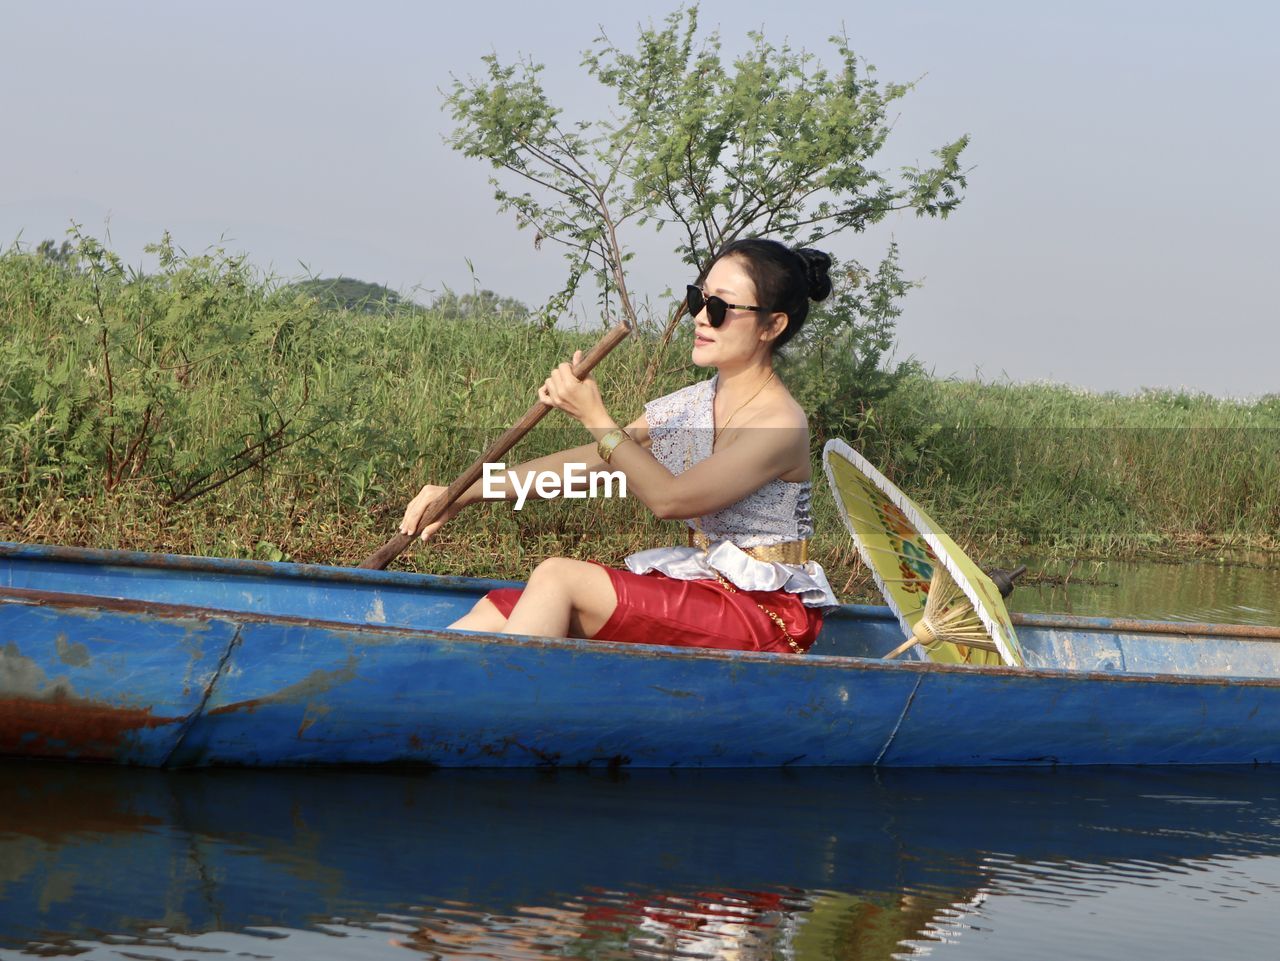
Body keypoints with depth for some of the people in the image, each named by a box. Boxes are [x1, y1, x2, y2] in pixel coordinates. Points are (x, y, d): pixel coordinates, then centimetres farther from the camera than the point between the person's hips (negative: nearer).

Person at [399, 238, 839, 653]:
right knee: (498, 610, -11)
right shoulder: (692, 404, 11)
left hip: (764, 613, -7)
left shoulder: (781, 424, -14)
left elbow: (669, 498, -21)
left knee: (559, 577, -24)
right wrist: (464, 495, 5)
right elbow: (586, 461, 11)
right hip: (700, 590, 8)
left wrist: (594, 416, -19)